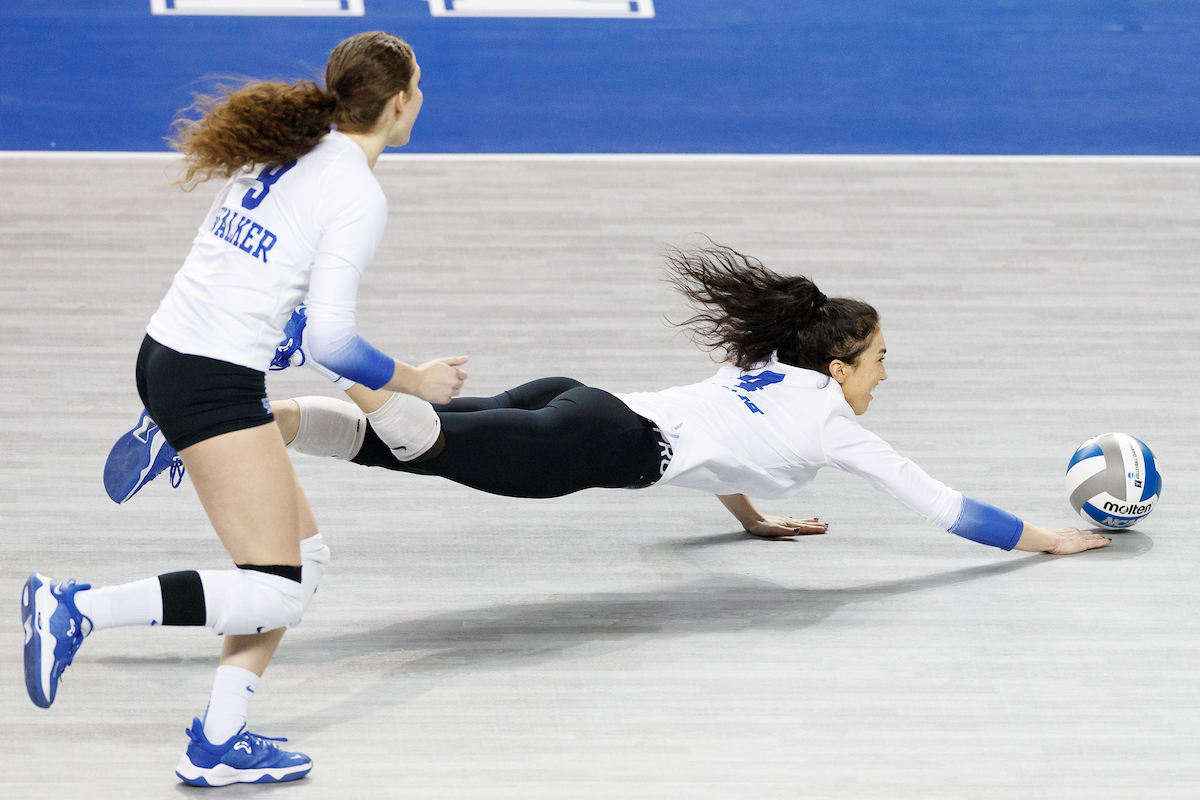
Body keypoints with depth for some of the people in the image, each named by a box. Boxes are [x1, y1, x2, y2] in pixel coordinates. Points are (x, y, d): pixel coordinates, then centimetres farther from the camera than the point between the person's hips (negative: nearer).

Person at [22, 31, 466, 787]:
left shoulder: (287, 144, 11)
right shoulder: (360, 197, -13)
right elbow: (331, 340, -16)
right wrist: (416, 382, 0)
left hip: (166, 354, 9)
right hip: (213, 383, -9)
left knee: (304, 554, 13)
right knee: (276, 590, -5)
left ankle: (218, 744, 10)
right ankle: (78, 608, -12)